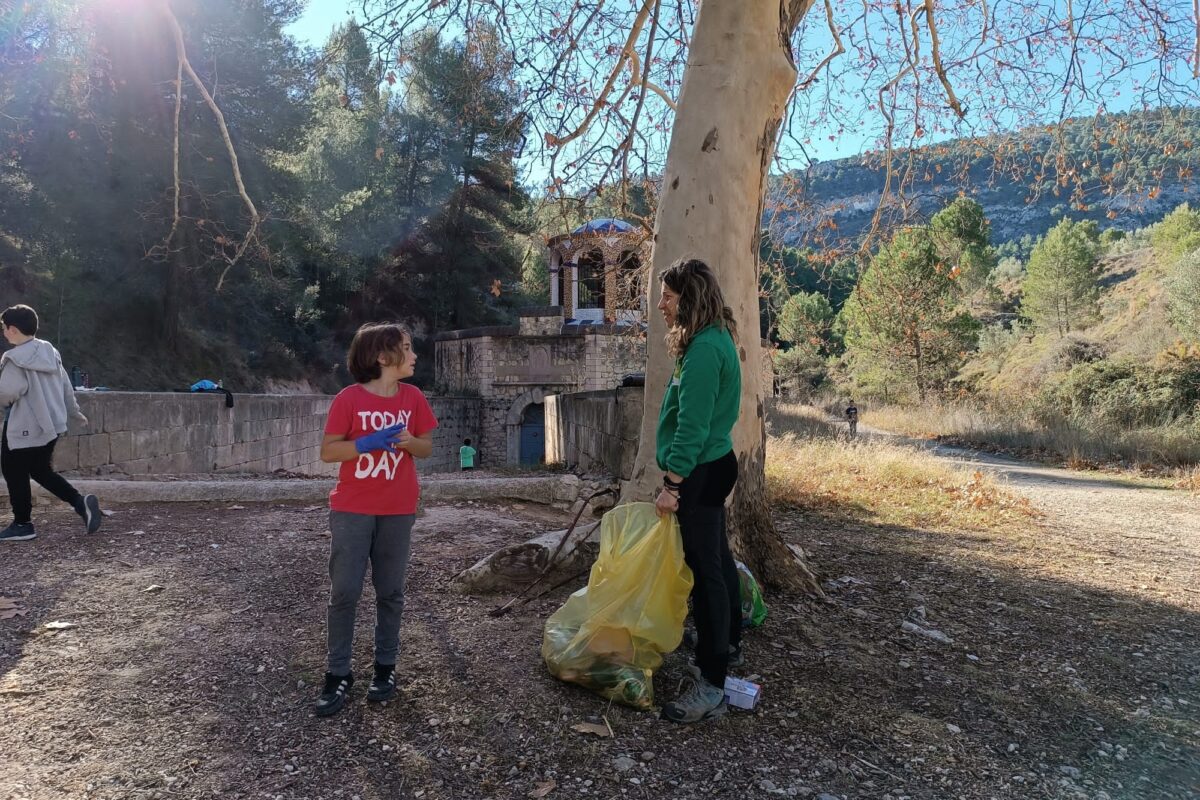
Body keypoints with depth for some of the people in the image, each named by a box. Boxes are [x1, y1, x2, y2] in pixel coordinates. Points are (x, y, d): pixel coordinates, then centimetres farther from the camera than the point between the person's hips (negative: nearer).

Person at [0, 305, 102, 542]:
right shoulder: (50, 352, 7)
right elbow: (65, 386, 14)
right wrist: (74, 411, 25)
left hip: (24, 427, -8)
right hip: (51, 423, 8)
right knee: (41, 470, 19)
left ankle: (22, 525, 15)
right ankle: (81, 502, 3)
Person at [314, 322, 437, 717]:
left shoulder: (413, 397, 2)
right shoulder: (349, 398, -9)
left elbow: (427, 447, 9)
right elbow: (327, 451, -7)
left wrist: (410, 441, -13)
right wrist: (368, 442, -22)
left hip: (397, 511, 3)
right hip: (351, 510, -3)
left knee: (391, 592, 10)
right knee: (344, 592, 0)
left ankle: (386, 666, 23)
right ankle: (338, 673, 13)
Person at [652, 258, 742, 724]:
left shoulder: (704, 349, -21)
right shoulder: (714, 339, 12)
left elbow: (692, 424, -24)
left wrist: (672, 483, -20)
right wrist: (680, 478, 20)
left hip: (700, 473, -11)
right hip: (713, 465, 11)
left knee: (706, 569, -7)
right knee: (717, 558, 21)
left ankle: (711, 688, -1)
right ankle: (728, 644, 39)